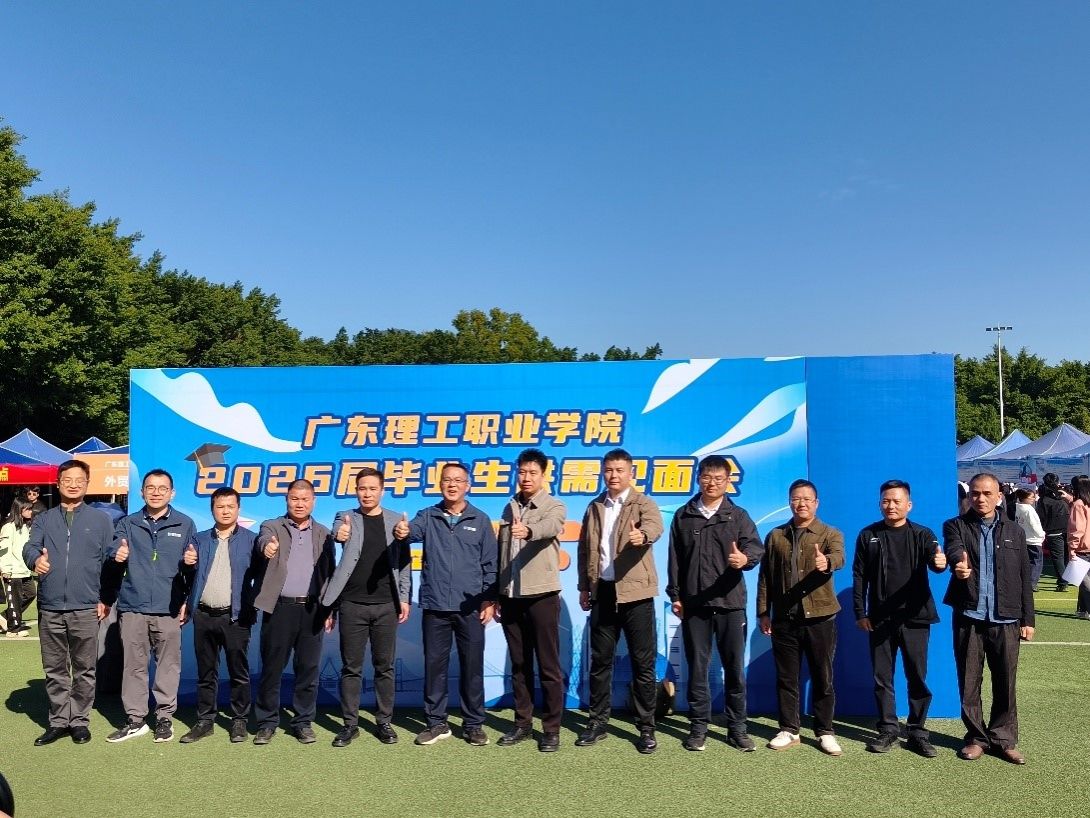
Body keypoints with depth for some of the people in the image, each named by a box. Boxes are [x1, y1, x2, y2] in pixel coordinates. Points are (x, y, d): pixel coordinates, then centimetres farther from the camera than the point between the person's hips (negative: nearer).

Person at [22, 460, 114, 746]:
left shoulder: (100, 520, 6)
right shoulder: (43, 520, 11)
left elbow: (110, 560, 4)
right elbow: (30, 547, -5)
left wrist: (106, 599, -2)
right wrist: (36, 559, -29)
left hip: (86, 609, -2)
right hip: (50, 608, 2)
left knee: (84, 670, 5)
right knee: (55, 670, 10)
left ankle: (79, 721, 17)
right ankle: (58, 721, 22)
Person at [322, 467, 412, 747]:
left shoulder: (396, 521, 6)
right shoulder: (346, 517, 4)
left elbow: (404, 562, 6)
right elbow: (337, 530, -20)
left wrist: (405, 598, -1)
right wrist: (339, 534, -43)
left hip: (386, 604, 1)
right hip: (352, 604, -1)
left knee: (385, 666, 7)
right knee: (351, 667, 6)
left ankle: (383, 722, 17)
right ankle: (350, 724, 15)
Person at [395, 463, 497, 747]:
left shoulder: (480, 520, 4)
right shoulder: (427, 517, 4)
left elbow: (490, 563, 5)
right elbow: (413, 530, -18)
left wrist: (490, 600, -1)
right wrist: (402, 532, -41)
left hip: (470, 607, 0)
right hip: (435, 606, 1)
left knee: (472, 666, 6)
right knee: (434, 664, 8)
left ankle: (473, 724, 19)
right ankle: (436, 723, 22)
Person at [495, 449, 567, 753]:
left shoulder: (554, 507, -4)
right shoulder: (509, 508, 13)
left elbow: (550, 527, -29)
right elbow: (500, 555, 15)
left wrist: (528, 530, -50)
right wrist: (497, 595, 12)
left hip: (541, 595, -5)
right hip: (511, 597, 5)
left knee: (548, 666, 1)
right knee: (519, 665, 12)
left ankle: (552, 729, 9)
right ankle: (523, 723, 23)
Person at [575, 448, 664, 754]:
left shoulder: (643, 504, -4)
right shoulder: (595, 507, 11)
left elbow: (654, 525, -26)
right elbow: (584, 549, 15)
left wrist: (642, 535, -49)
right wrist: (584, 587, 12)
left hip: (635, 593, -4)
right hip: (603, 592, 4)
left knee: (642, 663, 2)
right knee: (600, 661, 11)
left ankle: (647, 728, 13)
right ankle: (598, 722, 23)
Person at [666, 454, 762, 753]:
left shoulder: (738, 516, 4)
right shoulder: (683, 516, 7)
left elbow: (756, 547, -9)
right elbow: (674, 559, 8)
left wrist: (745, 558, -31)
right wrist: (675, 595, 3)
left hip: (730, 604, -1)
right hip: (694, 605, 1)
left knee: (735, 668, 5)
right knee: (697, 669, 7)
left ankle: (737, 728, 17)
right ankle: (698, 727, 17)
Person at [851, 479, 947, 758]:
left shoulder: (922, 535, 1)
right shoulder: (868, 536, 4)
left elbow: (934, 560, -18)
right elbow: (859, 576, 4)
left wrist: (940, 562, -42)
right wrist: (860, 613, -1)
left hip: (915, 618, -1)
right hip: (880, 619, 1)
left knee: (917, 677, 6)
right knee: (882, 677, 7)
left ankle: (918, 732, 18)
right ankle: (888, 730, 19)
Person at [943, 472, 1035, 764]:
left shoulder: (1014, 531, 10)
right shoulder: (956, 526, 2)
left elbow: (1024, 578, 10)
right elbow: (953, 550, -21)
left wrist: (1027, 619, 6)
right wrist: (959, 563, -44)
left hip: (1006, 620, 2)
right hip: (969, 618, -1)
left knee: (1006, 683, 7)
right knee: (969, 682, 6)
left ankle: (1004, 739, 22)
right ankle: (976, 737, 20)